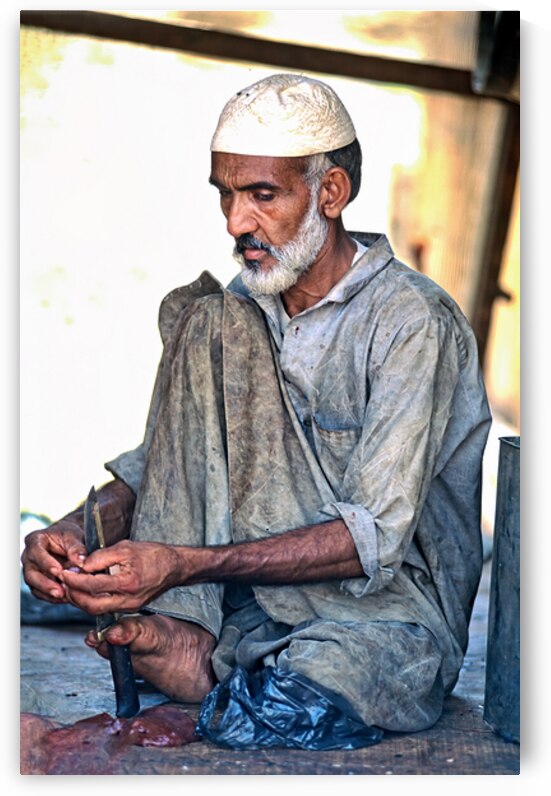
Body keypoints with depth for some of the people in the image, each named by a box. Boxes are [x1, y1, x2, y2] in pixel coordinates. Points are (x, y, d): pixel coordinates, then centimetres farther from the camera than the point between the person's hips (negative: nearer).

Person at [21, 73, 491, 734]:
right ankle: (179, 635, -18)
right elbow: (159, 462, 6)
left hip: (390, 610, -5)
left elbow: (376, 537, -22)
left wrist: (184, 564, -32)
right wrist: (78, 530, -17)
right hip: (255, 594, 6)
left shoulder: (413, 320, -14)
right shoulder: (234, 311, 7)